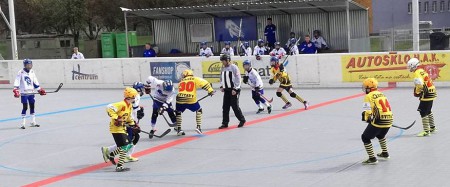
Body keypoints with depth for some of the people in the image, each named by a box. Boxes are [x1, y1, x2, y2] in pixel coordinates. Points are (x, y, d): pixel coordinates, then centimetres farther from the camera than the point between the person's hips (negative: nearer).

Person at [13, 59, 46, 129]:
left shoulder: (32, 72, 9)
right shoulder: (21, 72, -8)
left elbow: (35, 82, 17)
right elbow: (17, 82, -14)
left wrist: (40, 90, 16)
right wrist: (16, 90, -25)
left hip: (31, 92, 6)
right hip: (24, 93, -6)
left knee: (32, 106, 10)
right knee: (25, 107, -8)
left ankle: (33, 122, 20)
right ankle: (23, 123, -4)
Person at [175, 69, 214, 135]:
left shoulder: (181, 83, 26)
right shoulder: (195, 79, 16)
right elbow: (204, 83, 2)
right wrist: (210, 90, 2)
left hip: (180, 99, 2)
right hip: (191, 100, -2)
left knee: (178, 112, 28)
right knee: (199, 110, 23)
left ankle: (179, 129, 22)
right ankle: (198, 127, 14)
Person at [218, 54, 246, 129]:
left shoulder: (234, 67, -11)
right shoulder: (223, 68, 12)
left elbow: (238, 78, -13)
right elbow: (222, 78, 24)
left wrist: (235, 89, -17)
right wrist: (221, 86, 10)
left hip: (234, 90, -7)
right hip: (226, 90, 7)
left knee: (235, 106, -5)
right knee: (225, 107, 4)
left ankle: (242, 120, 13)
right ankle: (225, 123, 9)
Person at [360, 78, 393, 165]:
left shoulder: (369, 96, -5)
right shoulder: (382, 94, 19)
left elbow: (367, 111, -14)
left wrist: (366, 118, 6)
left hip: (379, 121, -8)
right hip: (389, 120, 8)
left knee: (365, 137, 7)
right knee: (380, 135, 36)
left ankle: (372, 158, 1)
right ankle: (385, 154, 45)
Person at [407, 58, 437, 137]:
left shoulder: (417, 72, -15)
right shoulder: (422, 71, 16)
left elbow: (419, 84, -28)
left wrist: (417, 92, -12)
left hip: (427, 95, -11)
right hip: (431, 93, 11)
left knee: (423, 112, -7)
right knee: (428, 111, 23)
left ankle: (426, 131, -6)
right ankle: (432, 128, 36)